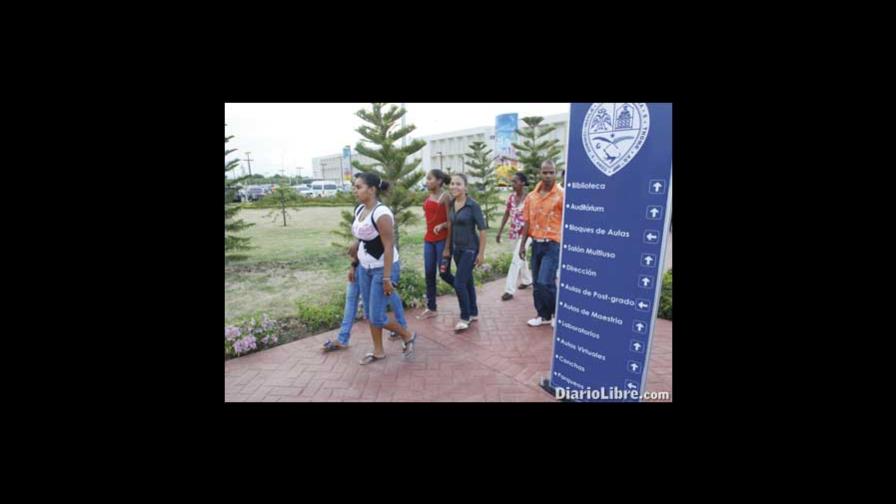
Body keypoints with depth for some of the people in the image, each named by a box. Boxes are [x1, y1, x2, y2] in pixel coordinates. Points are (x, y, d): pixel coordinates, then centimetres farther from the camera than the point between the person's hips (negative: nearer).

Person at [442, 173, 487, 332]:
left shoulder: (473, 205, -15)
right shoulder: (451, 204, 4)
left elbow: (482, 229, -14)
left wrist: (481, 253, -15)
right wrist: (447, 248, 14)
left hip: (470, 249, -6)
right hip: (457, 248, 6)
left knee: (459, 283, -8)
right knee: (467, 281, 15)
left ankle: (465, 317, 10)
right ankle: (473, 313, 29)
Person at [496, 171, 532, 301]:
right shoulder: (511, 197, 3)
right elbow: (506, 214, 11)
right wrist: (499, 231, 9)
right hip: (515, 232, 7)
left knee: (516, 260, -9)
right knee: (520, 258, 20)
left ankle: (509, 290, -4)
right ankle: (527, 280, 41)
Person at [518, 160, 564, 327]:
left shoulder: (562, 195, -9)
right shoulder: (531, 196, 6)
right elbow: (527, 222, 9)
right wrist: (522, 244, 8)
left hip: (553, 244, -5)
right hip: (536, 244, 6)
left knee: (545, 282, -11)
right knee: (537, 283, 12)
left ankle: (557, 312, 15)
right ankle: (544, 315, 28)